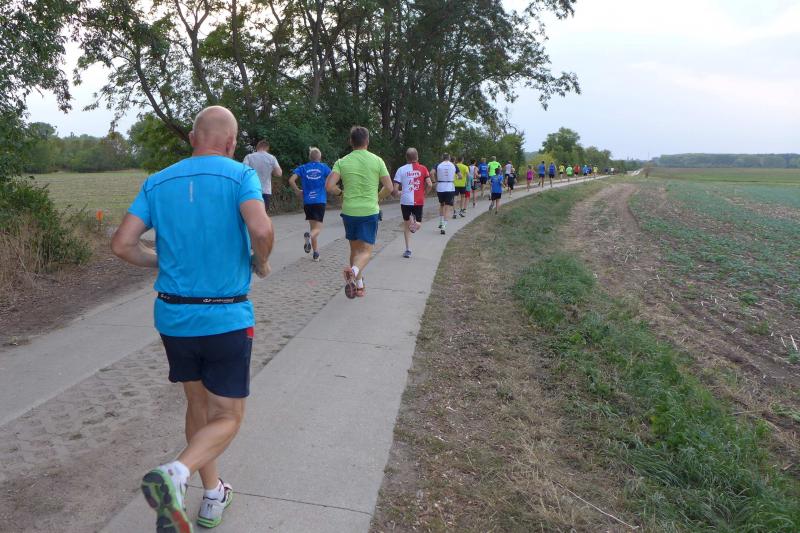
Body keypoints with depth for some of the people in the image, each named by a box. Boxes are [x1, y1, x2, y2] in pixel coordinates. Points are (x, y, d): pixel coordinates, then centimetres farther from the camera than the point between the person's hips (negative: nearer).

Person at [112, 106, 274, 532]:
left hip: (173, 317, 5)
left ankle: (212, 497, 33)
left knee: (198, 405, 22)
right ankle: (174, 475, -18)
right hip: (226, 319, -5)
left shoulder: (157, 182, 5)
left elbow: (122, 244, -1)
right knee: (227, 419, 9)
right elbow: (261, 230, -26)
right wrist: (261, 263, -5)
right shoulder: (240, 176, -8)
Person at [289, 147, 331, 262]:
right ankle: (309, 235, -36)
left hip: (308, 201, 2)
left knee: (313, 227, 13)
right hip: (320, 201, -2)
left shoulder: (303, 168, 7)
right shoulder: (324, 167, 3)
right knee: (318, 228, -1)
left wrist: (298, 191, 8)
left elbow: (291, 180, -5)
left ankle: (316, 253, 11)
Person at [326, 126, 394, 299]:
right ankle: (353, 271, -30)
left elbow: (329, 186, -10)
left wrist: (341, 194, 10)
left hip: (349, 211, 2)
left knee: (355, 248, 17)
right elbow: (389, 188, -3)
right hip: (370, 211, -2)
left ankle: (359, 286, 22)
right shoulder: (377, 160, -2)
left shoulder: (342, 162, -1)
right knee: (366, 251, 0)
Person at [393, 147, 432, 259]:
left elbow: (395, 188, -4)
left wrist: (398, 193, 19)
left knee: (406, 224, 15)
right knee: (418, 223, 18)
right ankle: (415, 223, -19)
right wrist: (424, 194, 11)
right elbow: (430, 185, -7)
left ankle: (408, 250, 8)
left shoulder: (401, 169, 0)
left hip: (405, 201, 0)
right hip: (419, 201, 0)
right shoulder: (423, 169, 2)